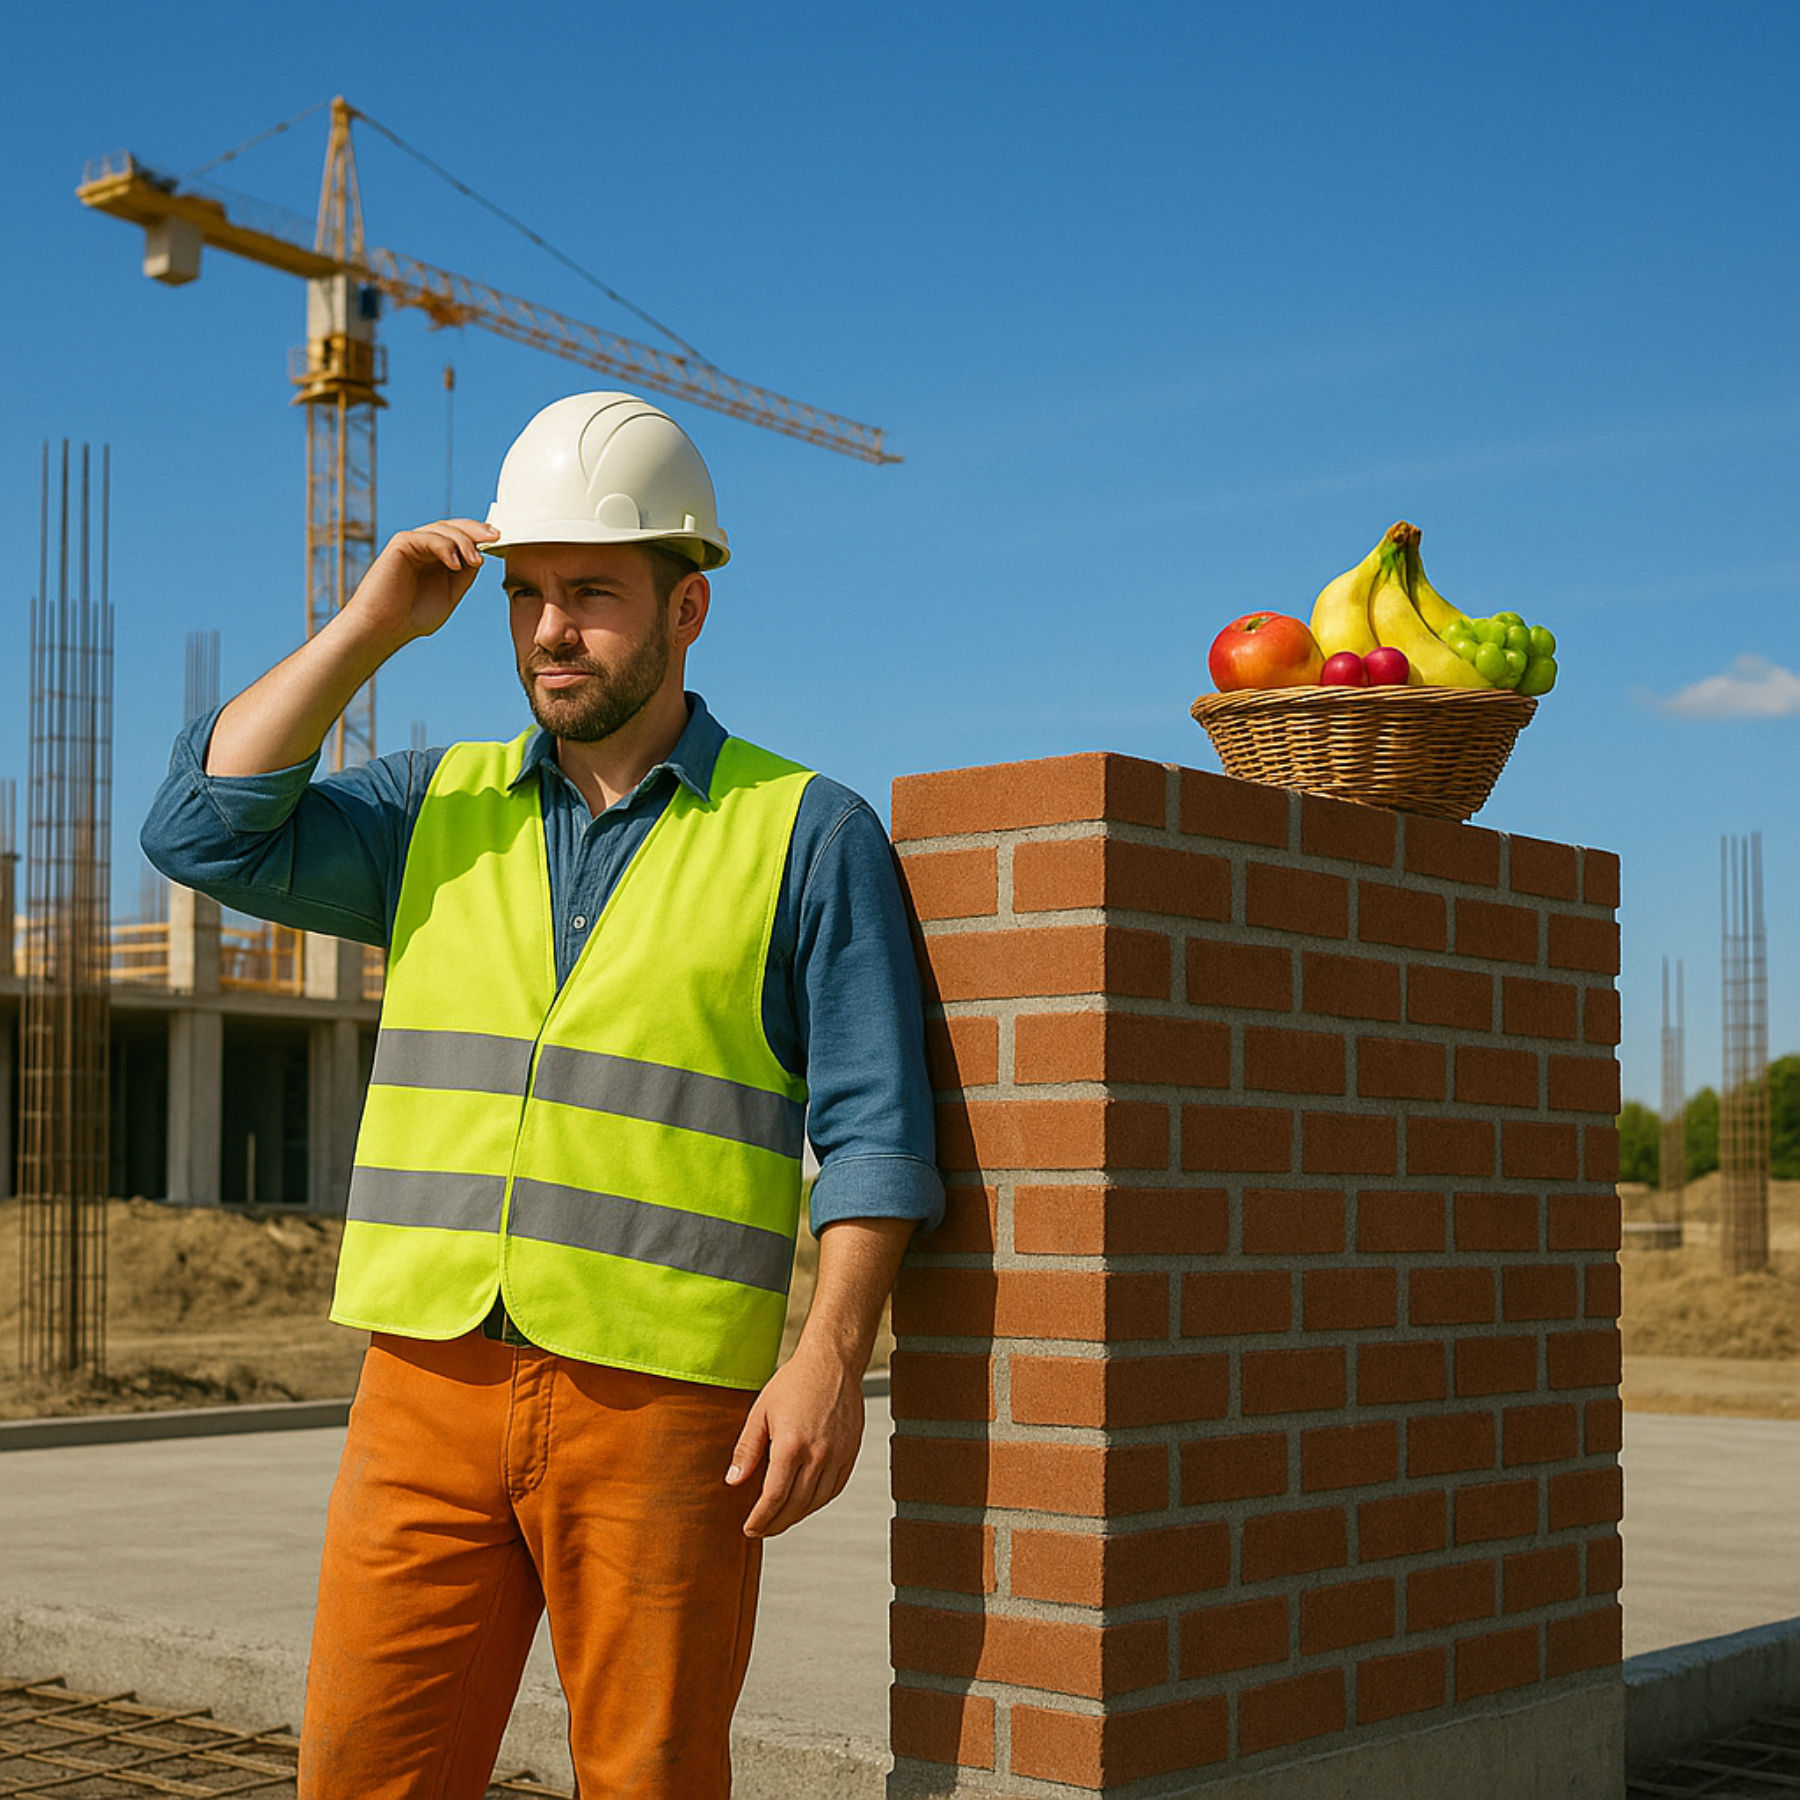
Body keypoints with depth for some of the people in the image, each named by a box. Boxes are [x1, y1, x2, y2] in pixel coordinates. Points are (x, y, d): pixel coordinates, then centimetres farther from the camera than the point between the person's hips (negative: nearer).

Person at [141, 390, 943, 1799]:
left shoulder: (809, 834, 3)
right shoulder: (440, 809, 14)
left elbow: (871, 1128, -2)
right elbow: (207, 831, 1)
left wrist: (833, 1358, -13)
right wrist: (372, 625, 0)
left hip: (664, 1404, -3)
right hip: (428, 1381, 3)